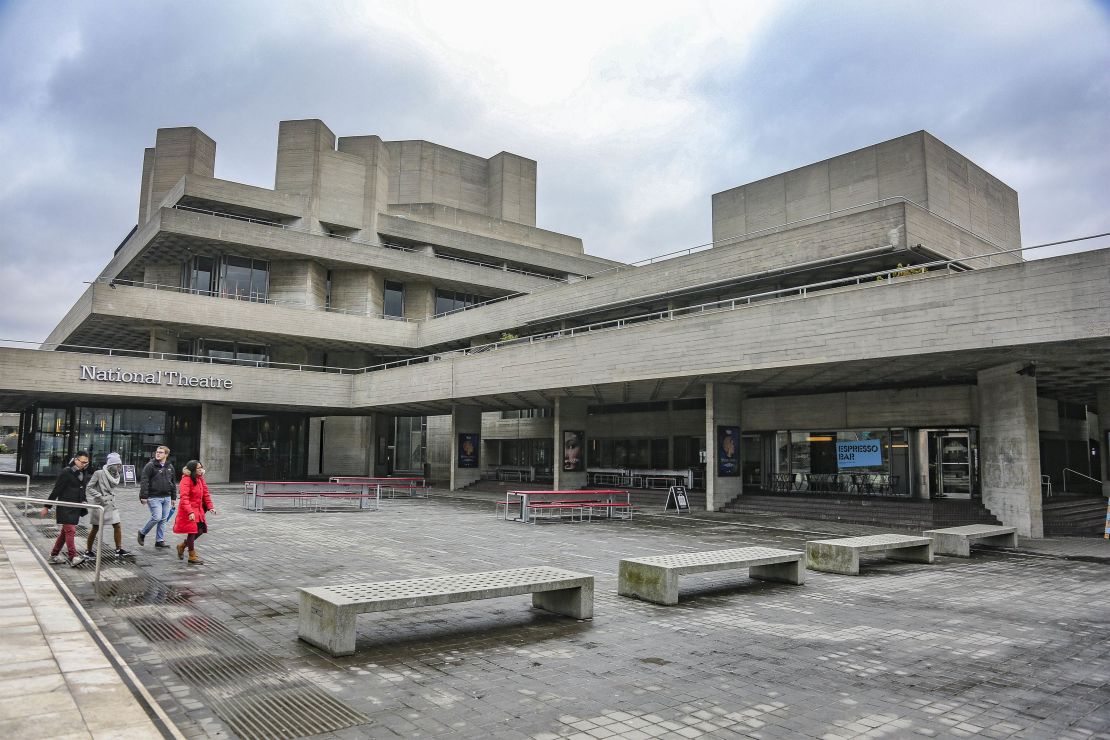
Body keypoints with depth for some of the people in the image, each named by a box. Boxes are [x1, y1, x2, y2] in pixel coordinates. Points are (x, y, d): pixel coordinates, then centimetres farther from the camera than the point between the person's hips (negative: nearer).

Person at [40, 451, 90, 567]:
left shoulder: (83, 474, 11)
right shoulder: (66, 472, -11)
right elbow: (56, 490, -10)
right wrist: (47, 507, -7)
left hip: (76, 508, 8)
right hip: (66, 507, -8)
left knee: (65, 531, 14)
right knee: (70, 531, -12)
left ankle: (54, 555, 24)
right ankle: (73, 557, -12)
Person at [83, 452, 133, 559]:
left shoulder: (115, 476, 6)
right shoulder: (99, 474, -13)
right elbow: (89, 488, -11)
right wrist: (99, 497, -18)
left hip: (111, 505, 6)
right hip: (100, 504, -6)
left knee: (117, 526, 0)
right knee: (95, 528, 5)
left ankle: (119, 550, 7)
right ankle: (88, 551, 19)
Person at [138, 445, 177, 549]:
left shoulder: (170, 467, 13)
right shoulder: (150, 466, -5)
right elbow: (144, 481, -9)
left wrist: (173, 497, 17)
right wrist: (143, 496, -15)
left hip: (166, 497, 6)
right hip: (154, 497, -6)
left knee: (164, 519, 6)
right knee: (157, 517, -12)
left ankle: (159, 540, 14)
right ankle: (142, 533, 12)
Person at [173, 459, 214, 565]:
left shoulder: (200, 479, 8)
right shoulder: (186, 479, -18)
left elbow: (205, 493, 13)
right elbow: (184, 498, -24)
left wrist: (210, 507, 4)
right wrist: (190, 512, -32)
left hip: (198, 509, 8)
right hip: (188, 510, -8)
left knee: (200, 530, 10)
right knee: (192, 531, -3)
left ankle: (182, 546, 32)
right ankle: (192, 557, 11)